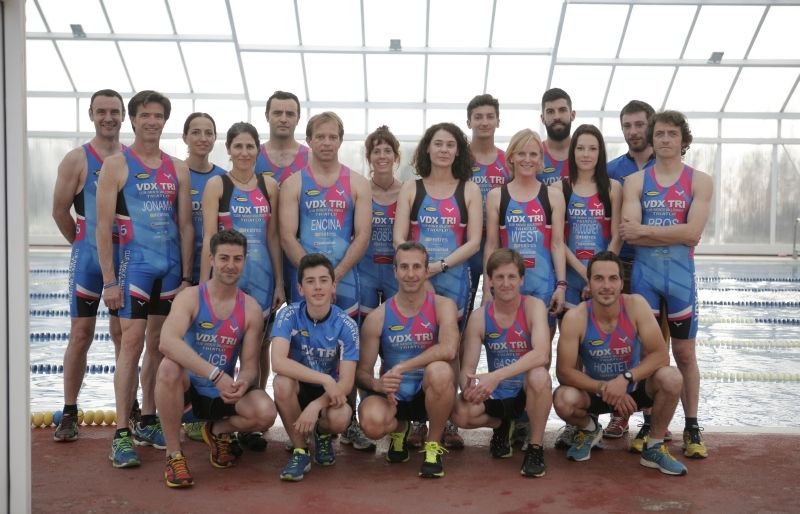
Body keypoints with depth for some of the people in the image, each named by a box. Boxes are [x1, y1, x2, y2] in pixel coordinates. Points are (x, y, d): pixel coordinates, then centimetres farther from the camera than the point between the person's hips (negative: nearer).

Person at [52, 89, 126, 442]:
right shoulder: (77, 160, -3)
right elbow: (60, 211, 0)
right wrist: (83, 244, 7)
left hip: (127, 259, 3)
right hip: (89, 260, -2)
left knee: (123, 333, 10)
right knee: (81, 334, -1)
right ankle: (69, 413, 7)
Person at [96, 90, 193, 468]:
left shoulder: (178, 169, 10)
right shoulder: (116, 165, -2)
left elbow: (185, 225, 11)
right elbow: (103, 226, -5)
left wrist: (186, 276, 7)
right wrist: (109, 280, -11)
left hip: (171, 268, 5)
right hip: (134, 265, -4)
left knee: (159, 345, 10)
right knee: (132, 342, -8)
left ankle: (147, 421, 21)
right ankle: (121, 434, -4)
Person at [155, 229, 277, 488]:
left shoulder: (251, 309, -4)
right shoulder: (190, 297, -13)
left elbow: (250, 364, -5)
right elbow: (167, 342, -33)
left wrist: (243, 382, -31)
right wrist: (216, 375, -42)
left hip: (223, 392, 3)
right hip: (188, 387, -2)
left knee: (266, 413, -24)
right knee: (169, 367, -36)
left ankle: (218, 430, 12)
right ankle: (173, 454, -17)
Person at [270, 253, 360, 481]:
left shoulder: (346, 325, -15)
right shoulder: (288, 315, -16)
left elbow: (346, 382, -18)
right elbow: (278, 362, -31)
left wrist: (316, 405, -35)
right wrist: (325, 379, -36)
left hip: (330, 392, 0)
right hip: (299, 388, 0)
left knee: (339, 419, -33)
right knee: (282, 382, -34)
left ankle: (323, 435, 8)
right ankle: (299, 451, -12)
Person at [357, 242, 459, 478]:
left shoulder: (442, 306, -8)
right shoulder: (377, 317, -5)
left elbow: (449, 349, -27)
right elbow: (362, 371, -3)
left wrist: (401, 367, -27)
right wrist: (377, 384, -27)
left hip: (430, 395, -1)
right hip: (393, 396, 1)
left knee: (440, 371, -35)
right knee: (372, 422, -32)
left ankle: (434, 445, -9)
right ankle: (400, 428, 10)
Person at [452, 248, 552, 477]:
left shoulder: (534, 306, -15)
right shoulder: (479, 316, -8)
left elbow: (541, 355, -32)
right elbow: (467, 368, -9)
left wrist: (496, 376, -42)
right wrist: (469, 386, -35)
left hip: (529, 392, -3)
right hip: (496, 396, 3)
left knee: (539, 375, -37)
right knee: (460, 414, -25)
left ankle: (535, 448, -14)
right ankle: (502, 426, 12)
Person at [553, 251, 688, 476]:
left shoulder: (635, 305, -20)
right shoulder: (575, 318, -23)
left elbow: (661, 355, -20)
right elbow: (564, 371, -21)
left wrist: (626, 378, -33)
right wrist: (604, 388, -30)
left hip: (634, 388, 1)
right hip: (594, 391, -1)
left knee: (672, 379, -28)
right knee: (563, 400, -32)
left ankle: (654, 447, -2)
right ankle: (589, 429, 8)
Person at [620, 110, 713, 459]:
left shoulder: (700, 182, 2)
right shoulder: (635, 181, 4)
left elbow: (693, 233, -13)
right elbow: (628, 234, -10)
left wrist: (645, 229, -12)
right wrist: (674, 234, -13)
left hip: (680, 275, -1)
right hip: (643, 274, 1)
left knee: (684, 353, 6)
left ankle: (691, 428, 16)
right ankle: (650, 423, 18)